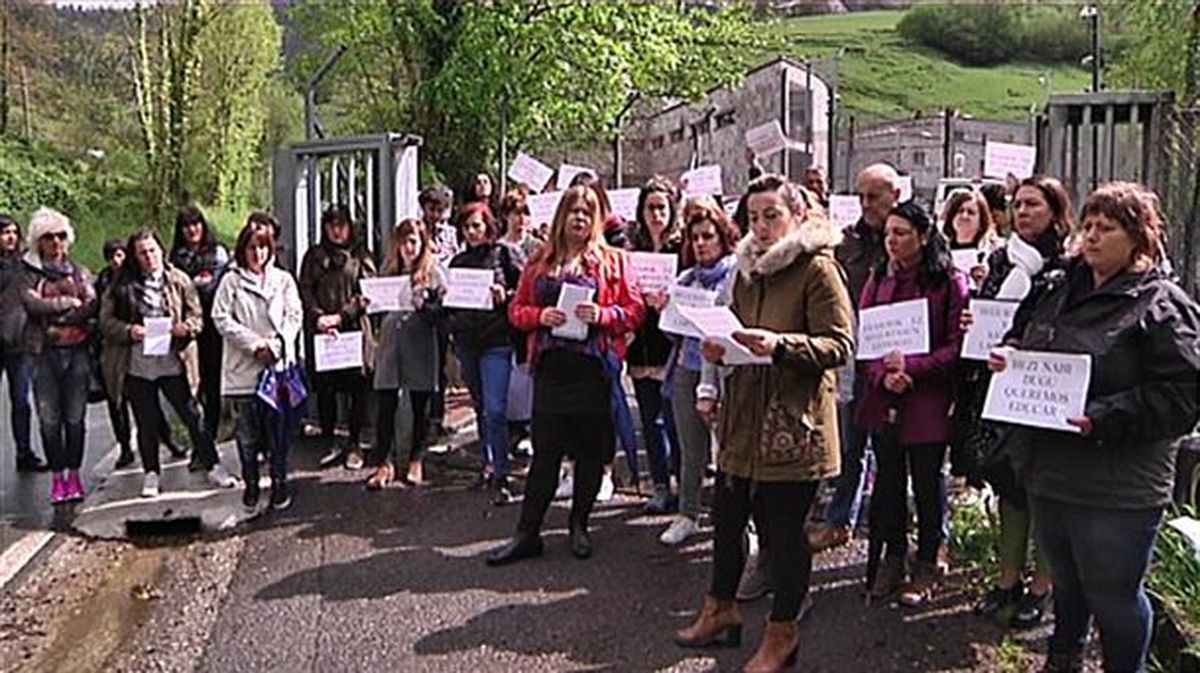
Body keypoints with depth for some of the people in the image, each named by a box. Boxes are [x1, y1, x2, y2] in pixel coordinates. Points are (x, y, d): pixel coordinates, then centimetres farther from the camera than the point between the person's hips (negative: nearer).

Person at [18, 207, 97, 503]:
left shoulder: (79, 271, 11)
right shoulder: (29, 272, 7)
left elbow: (91, 307, -3)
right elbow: (31, 304, -11)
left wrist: (54, 320, -10)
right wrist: (69, 303, -6)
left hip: (76, 350, 1)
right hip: (44, 353, -1)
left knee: (75, 417, 2)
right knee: (49, 419, 0)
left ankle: (74, 474, 11)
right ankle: (57, 477, 9)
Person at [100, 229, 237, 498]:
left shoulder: (179, 280, 3)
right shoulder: (122, 286, 2)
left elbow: (197, 316, 6)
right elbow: (106, 320, 4)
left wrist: (186, 328, -14)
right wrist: (128, 331, -14)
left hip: (172, 362, 0)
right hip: (137, 365, 0)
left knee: (192, 415, 2)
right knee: (147, 423, 10)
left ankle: (213, 467, 13)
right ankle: (151, 474, 24)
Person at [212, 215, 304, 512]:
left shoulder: (283, 279, 8)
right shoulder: (231, 281, 3)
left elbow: (295, 316, 4)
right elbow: (222, 318, -3)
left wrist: (275, 345, -10)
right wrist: (255, 344, -11)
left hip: (278, 365, 1)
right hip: (243, 367, -1)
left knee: (279, 429, 2)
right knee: (247, 432, 5)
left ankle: (279, 483, 14)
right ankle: (250, 484, 17)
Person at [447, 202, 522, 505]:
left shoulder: (504, 254, 0)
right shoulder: (458, 261, 13)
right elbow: (449, 302, 15)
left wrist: (505, 296, -20)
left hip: (497, 341, -5)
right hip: (466, 342, 6)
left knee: (495, 409, -11)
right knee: (480, 408, 16)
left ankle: (501, 478, -6)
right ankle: (489, 463, 31)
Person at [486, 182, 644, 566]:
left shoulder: (612, 260, 5)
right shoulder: (540, 261, 12)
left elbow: (634, 311, 0)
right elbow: (516, 310, 12)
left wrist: (601, 315, -16)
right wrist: (540, 315, -8)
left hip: (594, 366, -1)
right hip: (551, 366, 1)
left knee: (591, 451, 8)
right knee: (544, 451, 3)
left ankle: (579, 525, 25)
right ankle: (527, 534, 11)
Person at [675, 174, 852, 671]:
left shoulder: (819, 269, -8)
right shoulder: (746, 269, 15)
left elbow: (840, 345, -15)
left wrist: (780, 344, -29)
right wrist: (719, 349, 4)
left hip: (792, 424, -7)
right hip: (743, 419, 7)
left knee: (783, 529, 3)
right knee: (726, 518, 15)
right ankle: (720, 611, 35)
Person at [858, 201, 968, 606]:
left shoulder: (949, 282, -7)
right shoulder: (879, 279, 8)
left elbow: (957, 345, -11)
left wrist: (911, 367, -19)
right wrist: (882, 375, -12)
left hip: (929, 401, -4)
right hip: (883, 401, 5)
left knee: (927, 483, 8)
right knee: (888, 479, 14)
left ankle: (926, 565, 24)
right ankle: (892, 558, 29)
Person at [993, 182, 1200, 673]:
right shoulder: (1059, 290, 10)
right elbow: (1023, 335, 25)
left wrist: (1106, 419, -26)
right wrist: (1007, 353, 2)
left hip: (1117, 491, -7)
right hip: (1049, 471, 7)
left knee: (1113, 597, 6)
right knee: (1066, 583, 24)